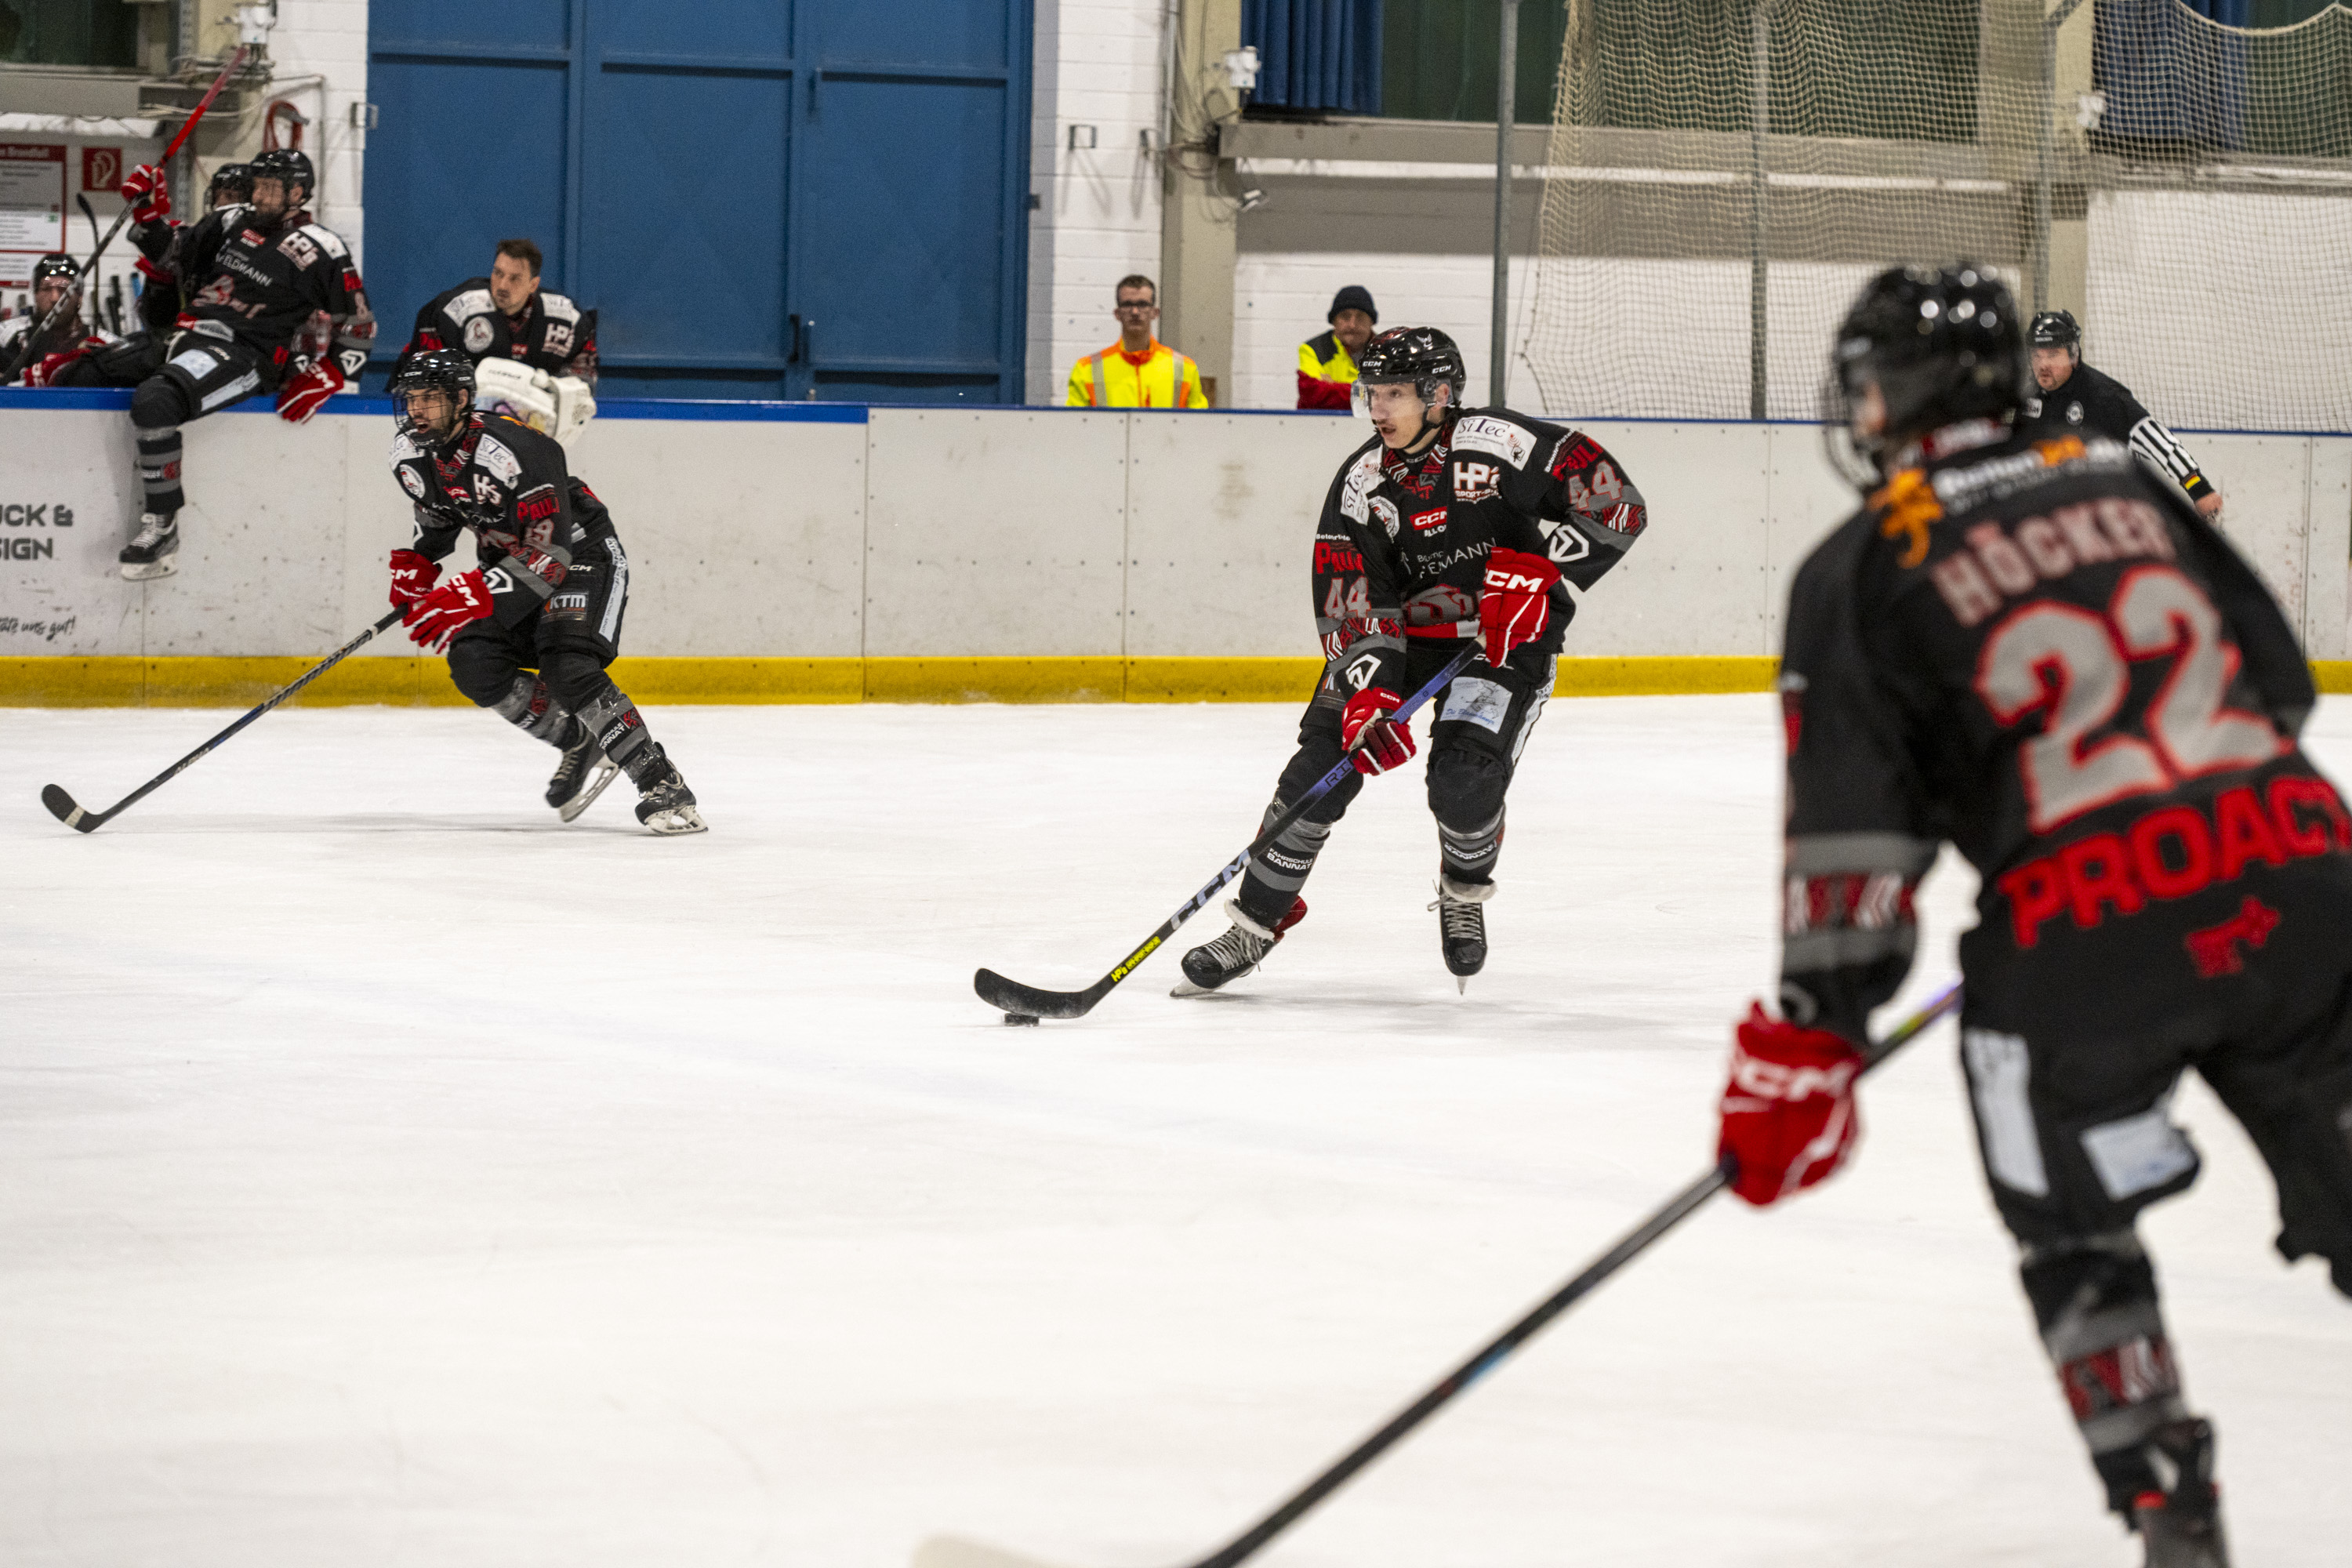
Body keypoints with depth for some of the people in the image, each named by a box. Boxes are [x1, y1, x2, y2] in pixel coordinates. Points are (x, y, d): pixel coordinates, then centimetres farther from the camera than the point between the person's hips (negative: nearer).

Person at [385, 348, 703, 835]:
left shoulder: (511, 450, -31)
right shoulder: (411, 454, -6)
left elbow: (549, 553, -35)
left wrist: (477, 594, -42)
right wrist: (417, 564, 1)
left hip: (581, 556, -8)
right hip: (507, 559, 8)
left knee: (568, 671, -27)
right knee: (474, 665, -14)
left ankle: (662, 785, -22)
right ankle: (578, 745, 5)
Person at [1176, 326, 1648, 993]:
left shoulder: (1502, 444, -18)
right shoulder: (1361, 481, -7)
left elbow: (1617, 504, -18)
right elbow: (1351, 599, -13)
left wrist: (1537, 569, -26)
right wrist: (1368, 691, -28)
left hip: (1508, 638, -4)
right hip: (1402, 632, 4)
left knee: (1463, 781, -21)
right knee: (1325, 759, -9)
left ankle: (1465, 889, 13)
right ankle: (1257, 920, 2)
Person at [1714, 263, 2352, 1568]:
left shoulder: (1860, 573, 4)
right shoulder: (2125, 482, 17)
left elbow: (1853, 827, -2)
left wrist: (1809, 1039, 2)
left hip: (2086, 923, -4)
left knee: (2072, 1225, 17)